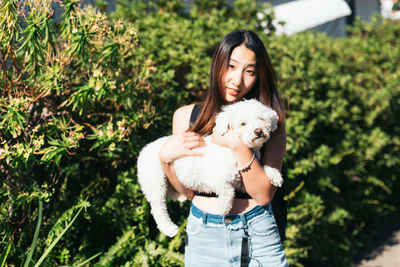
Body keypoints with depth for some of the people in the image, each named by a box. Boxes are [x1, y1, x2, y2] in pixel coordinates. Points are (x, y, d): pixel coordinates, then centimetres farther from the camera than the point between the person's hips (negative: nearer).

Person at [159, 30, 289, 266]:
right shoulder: (186, 116, -1)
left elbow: (264, 195, -11)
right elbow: (188, 191, 4)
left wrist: (239, 146, -21)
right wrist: (166, 158, -13)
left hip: (258, 236, -1)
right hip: (204, 235, 1)